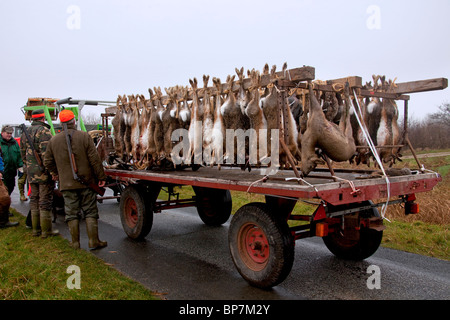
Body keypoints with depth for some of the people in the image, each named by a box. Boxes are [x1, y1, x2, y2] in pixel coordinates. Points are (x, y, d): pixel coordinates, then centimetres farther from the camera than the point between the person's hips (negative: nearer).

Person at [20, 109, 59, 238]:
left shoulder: (25, 133, 15)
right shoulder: (44, 131, -11)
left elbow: (23, 153, 21)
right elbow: (46, 153, -20)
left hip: (31, 174, 8)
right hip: (44, 173, -8)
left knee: (34, 200, 14)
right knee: (45, 201, -2)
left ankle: (36, 229, 20)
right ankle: (46, 230, 3)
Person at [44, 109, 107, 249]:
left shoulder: (54, 140, 3)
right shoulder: (84, 136, -8)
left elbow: (47, 161, 12)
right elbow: (94, 159, -10)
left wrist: (55, 173, 30)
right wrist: (101, 176, -3)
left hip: (67, 184, 2)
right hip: (86, 181, -2)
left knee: (71, 213, 10)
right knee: (90, 212, 6)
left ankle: (75, 243, 14)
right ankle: (94, 241, 7)